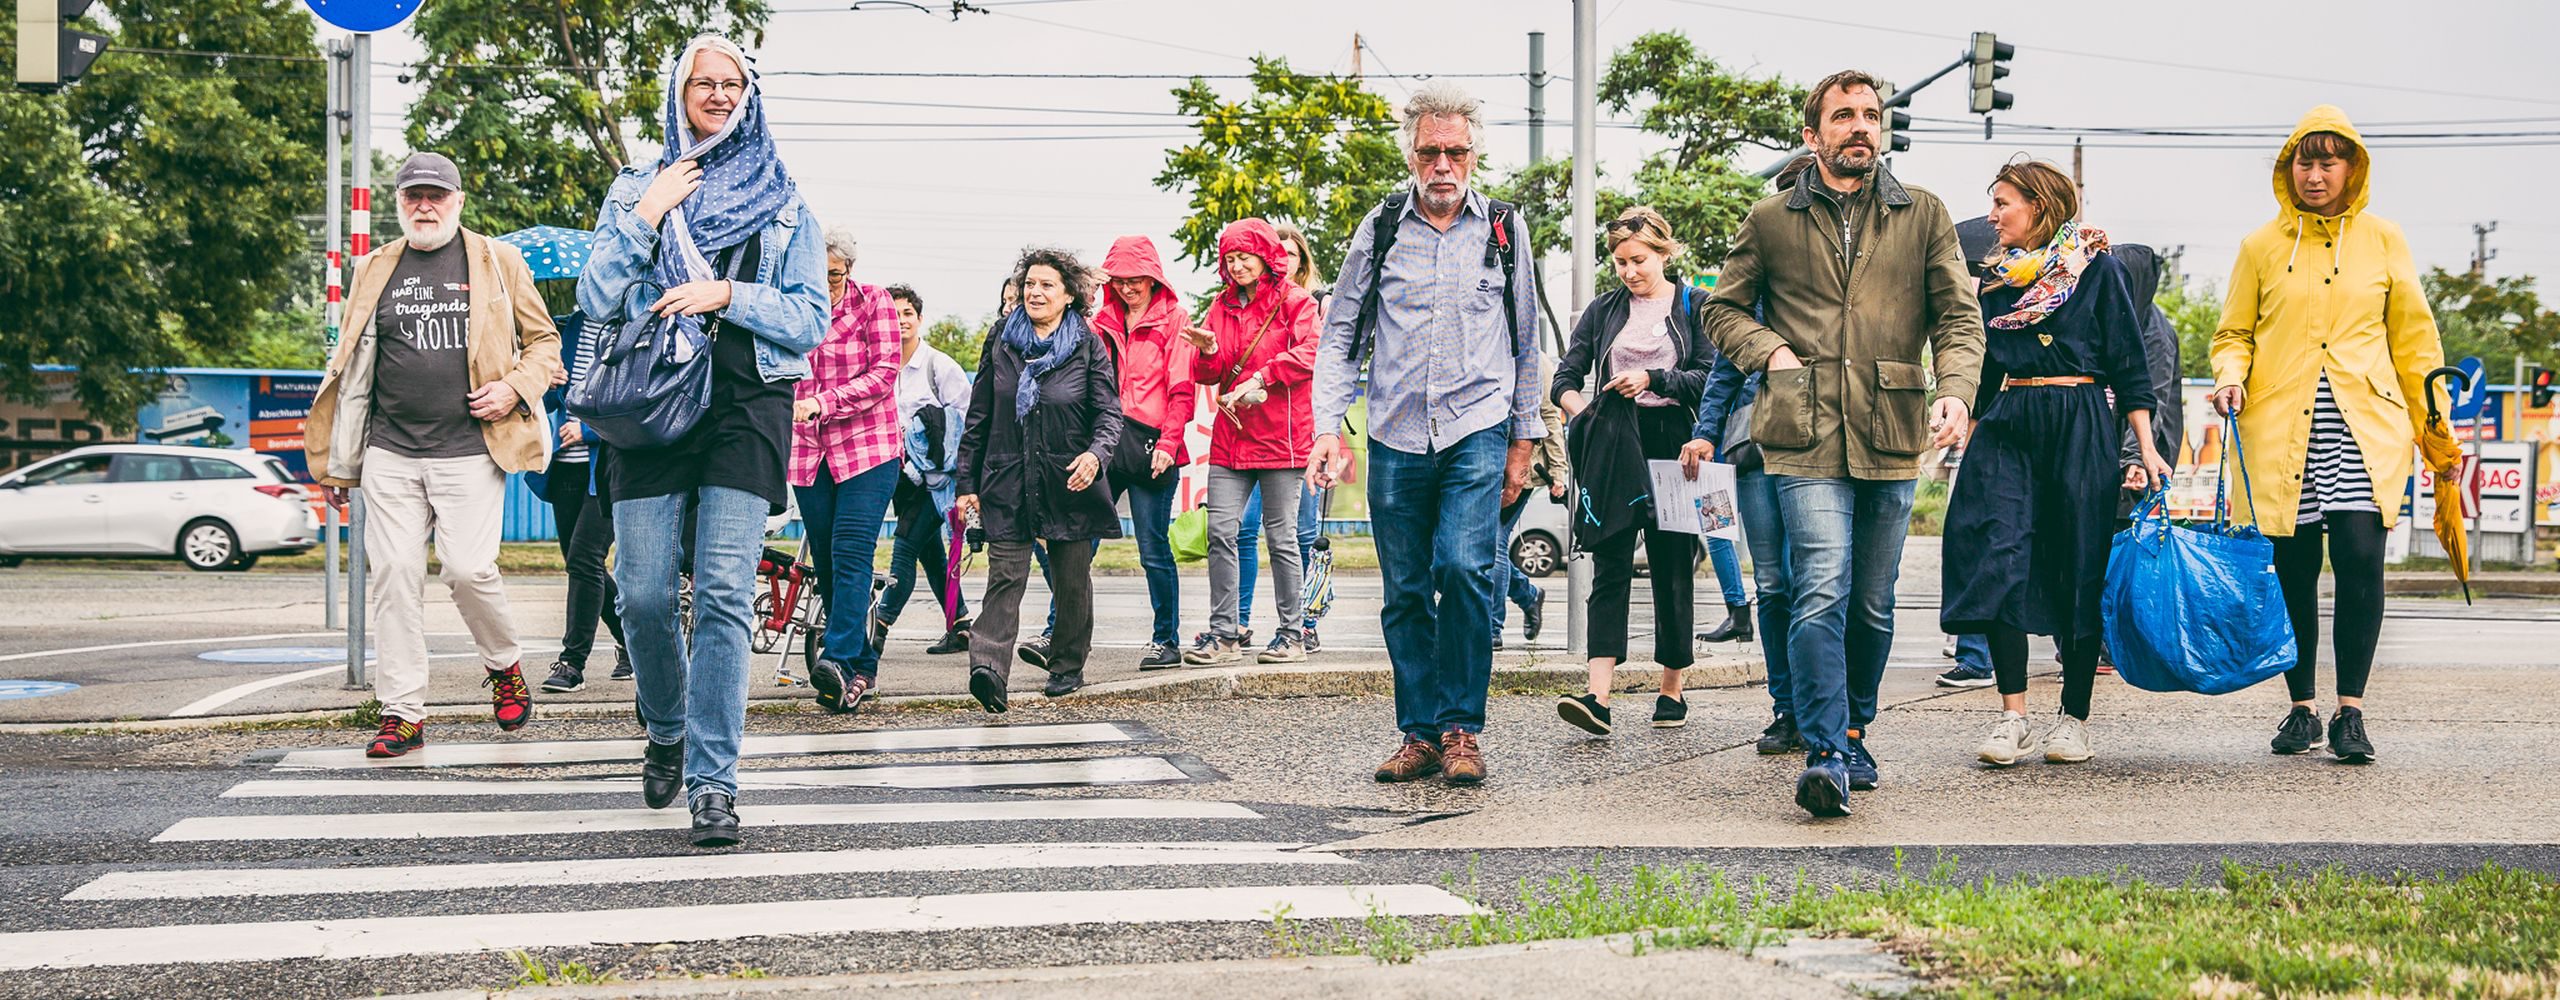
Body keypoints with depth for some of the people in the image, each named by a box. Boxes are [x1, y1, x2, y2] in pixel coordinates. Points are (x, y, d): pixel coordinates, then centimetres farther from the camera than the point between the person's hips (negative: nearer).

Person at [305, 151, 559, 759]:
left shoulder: (497, 263, 7)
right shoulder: (374, 272, 14)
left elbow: (544, 341, 13)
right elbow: (351, 368, 18)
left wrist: (514, 389, -7)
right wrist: (333, 460, 16)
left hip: (469, 452, -3)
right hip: (390, 454, 3)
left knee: (468, 568, -13)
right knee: (394, 575, -2)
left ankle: (504, 667, 16)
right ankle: (402, 714, 4)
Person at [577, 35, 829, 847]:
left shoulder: (783, 202, 12)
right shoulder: (635, 191, 14)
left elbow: (812, 320, 6)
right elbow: (595, 302, 4)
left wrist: (726, 294, -9)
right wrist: (647, 219, -5)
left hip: (746, 407, -1)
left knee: (725, 595, -12)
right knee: (642, 595, -2)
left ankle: (712, 782, -11)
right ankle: (667, 732, 26)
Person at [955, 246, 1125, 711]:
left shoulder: (1089, 349, 2)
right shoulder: (1002, 342, 8)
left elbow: (1108, 412, -2)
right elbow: (978, 416, 11)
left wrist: (1095, 452, -25)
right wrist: (967, 483, 7)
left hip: (1068, 481, 0)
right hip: (1008, 480, 0)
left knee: (1071, 578, 8)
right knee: (1005, 575, -12)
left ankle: (1068, 665, 25)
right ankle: (988, 668, -25)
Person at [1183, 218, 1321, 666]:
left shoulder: (1295, 301, 1)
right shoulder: (1222, 305, 16)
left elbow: (1308, 353, -13)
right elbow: (1208, 376, 12)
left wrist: (1259, 379, -18)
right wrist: (1208, 351, -9)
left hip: (1280, 433, -5)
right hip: (1230, 434, 5)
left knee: (1281, 536, 0)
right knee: (1220, 532, -3)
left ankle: (1290, 636, 9)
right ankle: (1224, 636, 2)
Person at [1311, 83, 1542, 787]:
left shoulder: (1504, 228, 6)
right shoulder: (1380, 228, 5)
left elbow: (1523, 341, 14)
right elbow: (1340, 334, 8)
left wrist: (1523, 438, 13)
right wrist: (1328, 425, -3)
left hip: (1477, 431, -1)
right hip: (1397, 437, 2)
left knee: (1464, 568, -18)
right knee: (1405, 592, 4)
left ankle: (1460, 727, -6)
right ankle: (1420, 734, 14)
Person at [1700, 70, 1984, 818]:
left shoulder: (1923, 216, 10)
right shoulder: (1771, 220, 9)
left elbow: (1958, 314, 6)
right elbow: (1724, 307, 18)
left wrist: (1955, 390, -12)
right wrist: (1770, 353, -1)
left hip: (1890, 439, 2)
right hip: (1807, 438, -2)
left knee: (1873, 606, 10)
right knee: (1822, 594, -15)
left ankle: (1853, 733, 29)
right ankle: (1825, 755, -17)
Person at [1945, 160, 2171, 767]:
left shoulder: (2098, 268, 2)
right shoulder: (1997, 278, 16)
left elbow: (2130, 364, 0)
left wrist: (2147, 448, -6)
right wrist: (1970, 439, 17)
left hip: (2081, 427, -4)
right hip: (2007, 427, 4)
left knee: (2080, 569, -1)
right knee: (2000, 562, -11)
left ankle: (2074, 719, 8)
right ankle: (2013, 717, -10)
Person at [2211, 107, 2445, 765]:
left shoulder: (2382, 241, 11)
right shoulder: (2262, 247, 11)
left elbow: (2414, 340, 14)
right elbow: (2234, 334, 16)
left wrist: (2437, 431, 11)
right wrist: (2230, 377, -5)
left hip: (2365, 423, -1)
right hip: (2280, 429, 1)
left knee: (2360, 557, -14)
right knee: (2292, 571, 1)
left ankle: (2350, 713, -7)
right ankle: (2302, 710, 14)